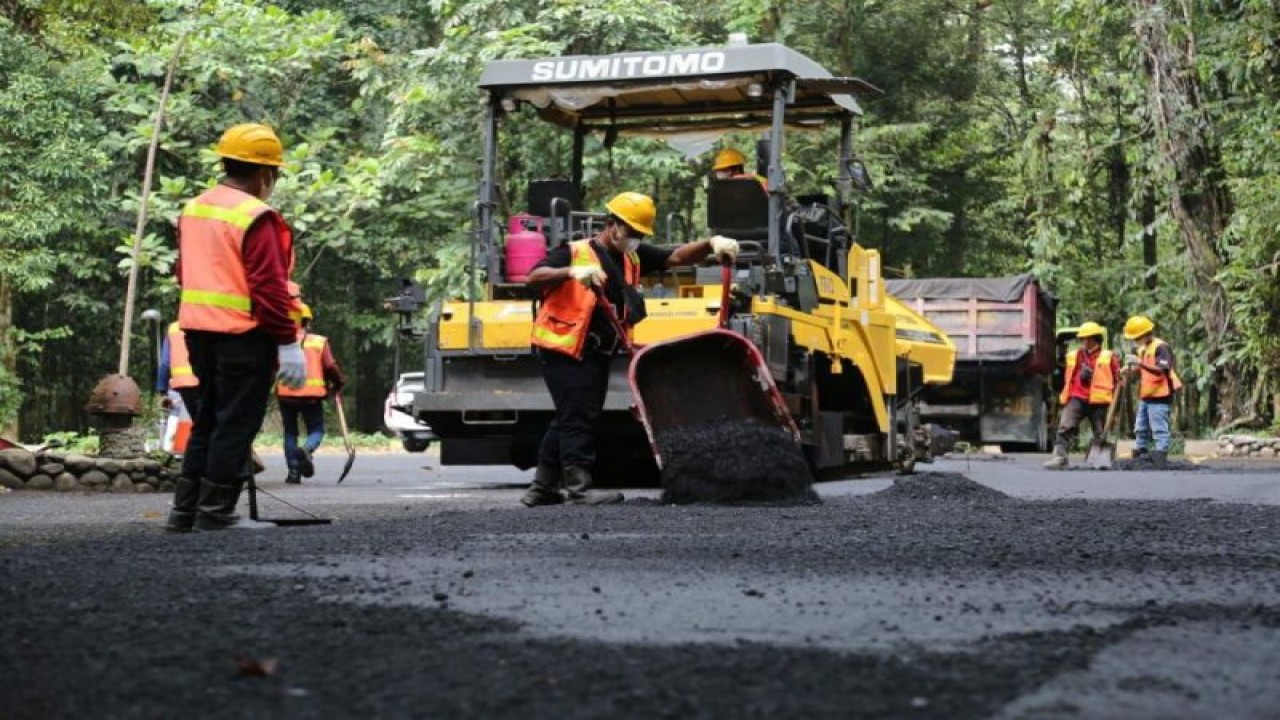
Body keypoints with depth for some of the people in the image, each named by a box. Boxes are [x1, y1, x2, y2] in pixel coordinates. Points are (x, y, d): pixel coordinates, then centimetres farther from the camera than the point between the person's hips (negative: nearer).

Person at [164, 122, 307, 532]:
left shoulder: (193, 210, 11)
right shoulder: (256, 218, -15)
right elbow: (269, 287, -19)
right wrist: (288, 343, -16)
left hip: (199, 329, 8)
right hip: (244, 334, -8)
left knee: (210, 418, 17)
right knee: (236, 423, 0)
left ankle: (185, 509, 19)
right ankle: (215, 511, 2)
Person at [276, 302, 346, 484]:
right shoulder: (320, 341, 4)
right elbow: (331, 367, 0)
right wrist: (338, 383, 15)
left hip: (286, 394, 1)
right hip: (312, 394, -1)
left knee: (290, 432, 14)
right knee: (316, 430, 11)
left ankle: (293, 471, 7)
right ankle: (306, 449, -22)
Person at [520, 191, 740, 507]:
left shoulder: (633, 257, 12)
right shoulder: (575, 252, -7)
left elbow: (676, 257, 3)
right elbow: (534, 278, -17)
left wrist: (711, 244, -15)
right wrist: (571, 272, -34)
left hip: (597, 353, 8)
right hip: (565, 349, -8)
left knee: (570, 419, 14)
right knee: (578, 418, -11)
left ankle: (543, 488, 23)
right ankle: (578, 489, -11)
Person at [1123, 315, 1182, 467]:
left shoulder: (1160, 347, -14)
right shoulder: (1140, 349, 14)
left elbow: (1162, 370, -25)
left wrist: (1141, 363, -34)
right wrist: (1131, 368, -1)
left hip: (1159, 396, -10)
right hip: (1145, 396, 10)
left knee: (1160, 430, -9)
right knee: (1141, 429, 15)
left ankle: (1159, 460, -9)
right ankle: (1139, 458, 24)